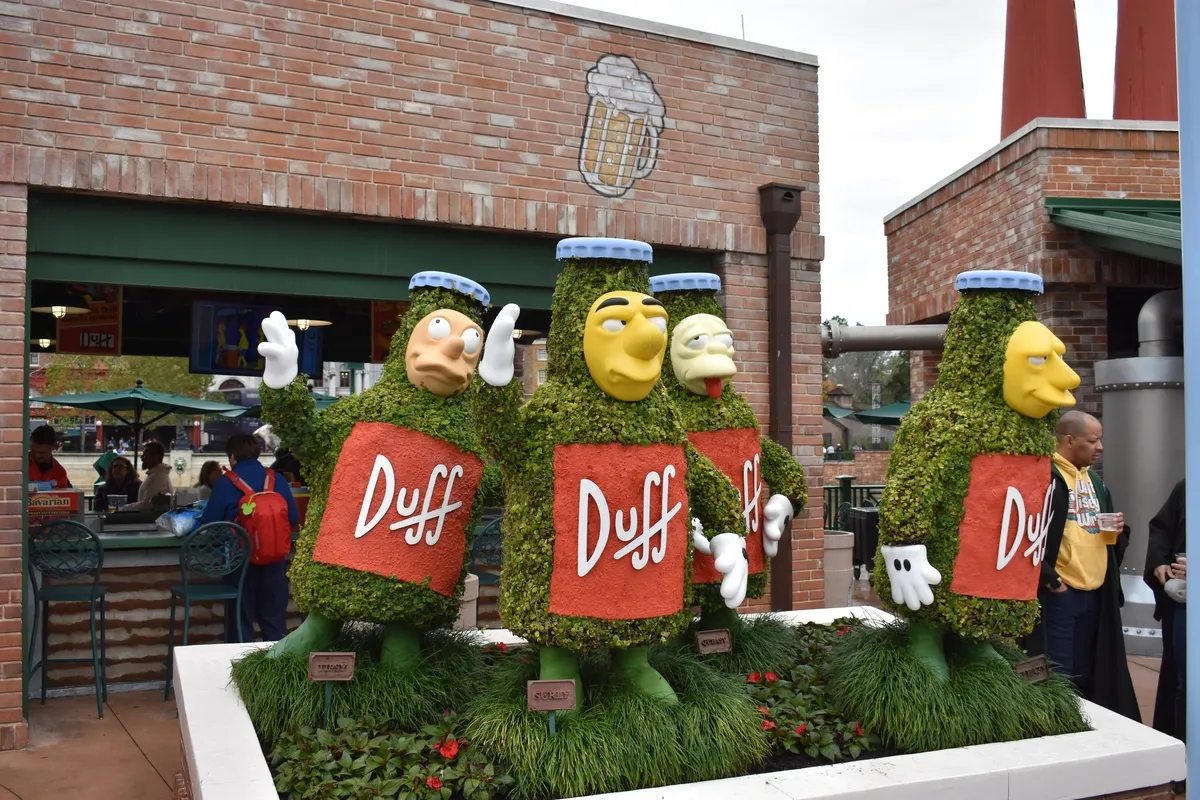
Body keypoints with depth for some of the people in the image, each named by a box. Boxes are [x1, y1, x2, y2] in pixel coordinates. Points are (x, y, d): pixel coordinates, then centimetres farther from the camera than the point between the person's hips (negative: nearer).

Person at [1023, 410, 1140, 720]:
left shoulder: (1094, 480, 15)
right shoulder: (1045, 477, -13)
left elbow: (1107, 532, 24)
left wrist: (1117, 531, 2)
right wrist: (1049, 579, -20)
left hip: (1096, 592, 8)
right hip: (1058, 593, -8)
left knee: (1087, 673, 14)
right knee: (1058, 676, -2)